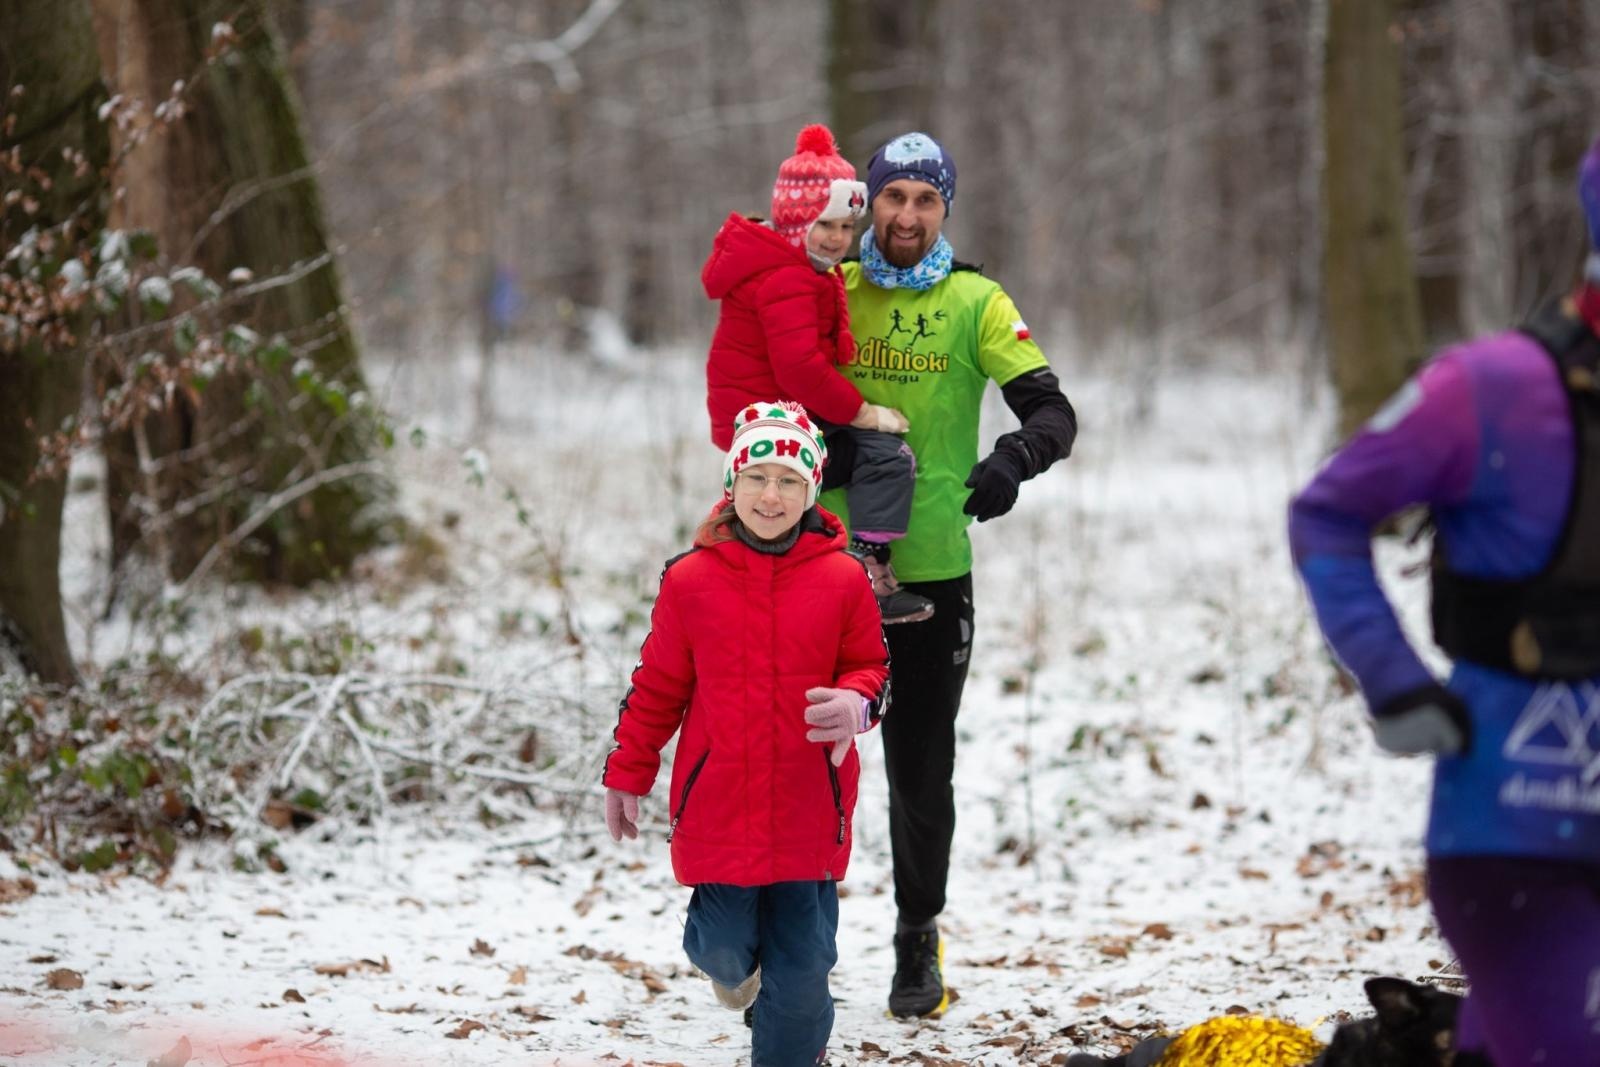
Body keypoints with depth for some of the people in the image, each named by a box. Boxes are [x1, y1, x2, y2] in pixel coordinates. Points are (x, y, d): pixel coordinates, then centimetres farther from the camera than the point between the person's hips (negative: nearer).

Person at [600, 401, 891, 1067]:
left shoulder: (841, 579, -3)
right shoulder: (691, 579, -2)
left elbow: (871, 668, 7)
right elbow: (658, 686, 7)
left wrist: (855, 703, -16)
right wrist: (626, 775, 11)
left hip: (809, 812, 0)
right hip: (717, 807, 0)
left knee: (803, 967, 1)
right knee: (725, 947, 5)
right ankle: (733, 961, 42)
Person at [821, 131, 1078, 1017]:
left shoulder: (975, 304, 0)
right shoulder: (829, 291, 4)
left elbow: (1053, 412, -7)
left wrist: (1015, 458, -28)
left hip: (933, 567, -1)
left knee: (922, 768, 7)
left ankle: (918, 940, 24)